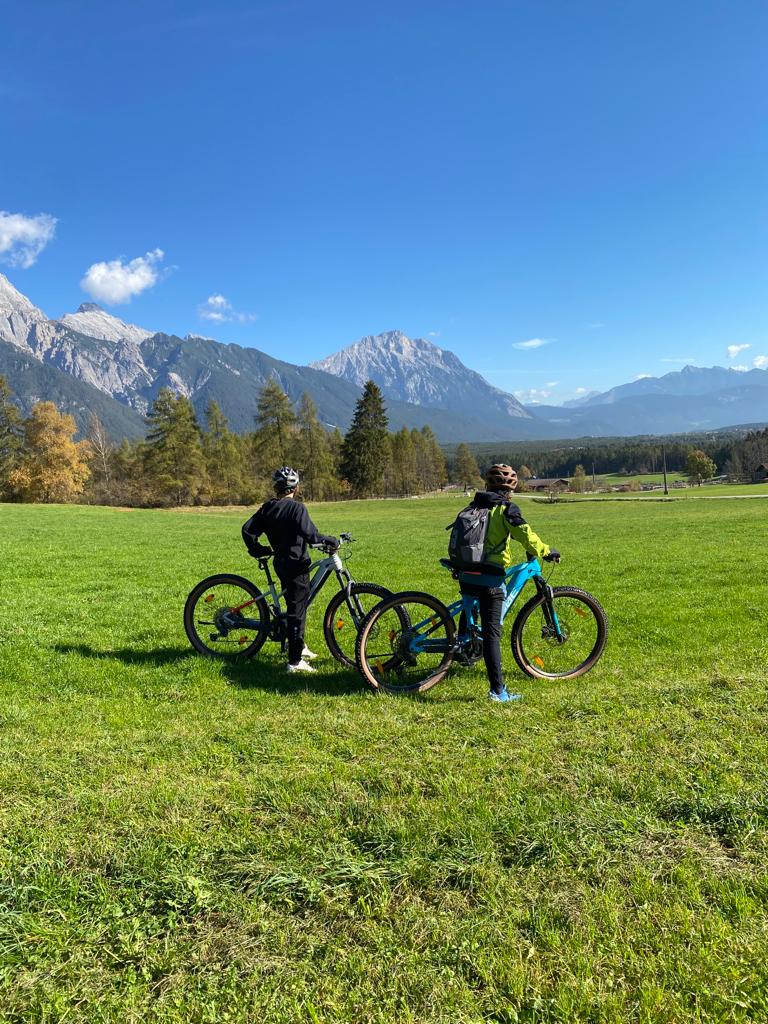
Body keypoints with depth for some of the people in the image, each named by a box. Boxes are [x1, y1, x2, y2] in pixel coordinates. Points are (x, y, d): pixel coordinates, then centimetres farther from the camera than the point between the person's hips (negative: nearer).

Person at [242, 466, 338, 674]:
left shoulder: (268, 508, 5)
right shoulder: (297, 507, -16)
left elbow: (248, 530, 4)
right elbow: (308, 533, -30)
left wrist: (258, 550, 17)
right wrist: (330, 541, -17)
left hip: (280, 563, 7)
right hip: (296, 565, -7)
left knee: (295, 603, 24)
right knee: (297, 611, -2)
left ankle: (299, 646, 38)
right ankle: (295, 662, 2)